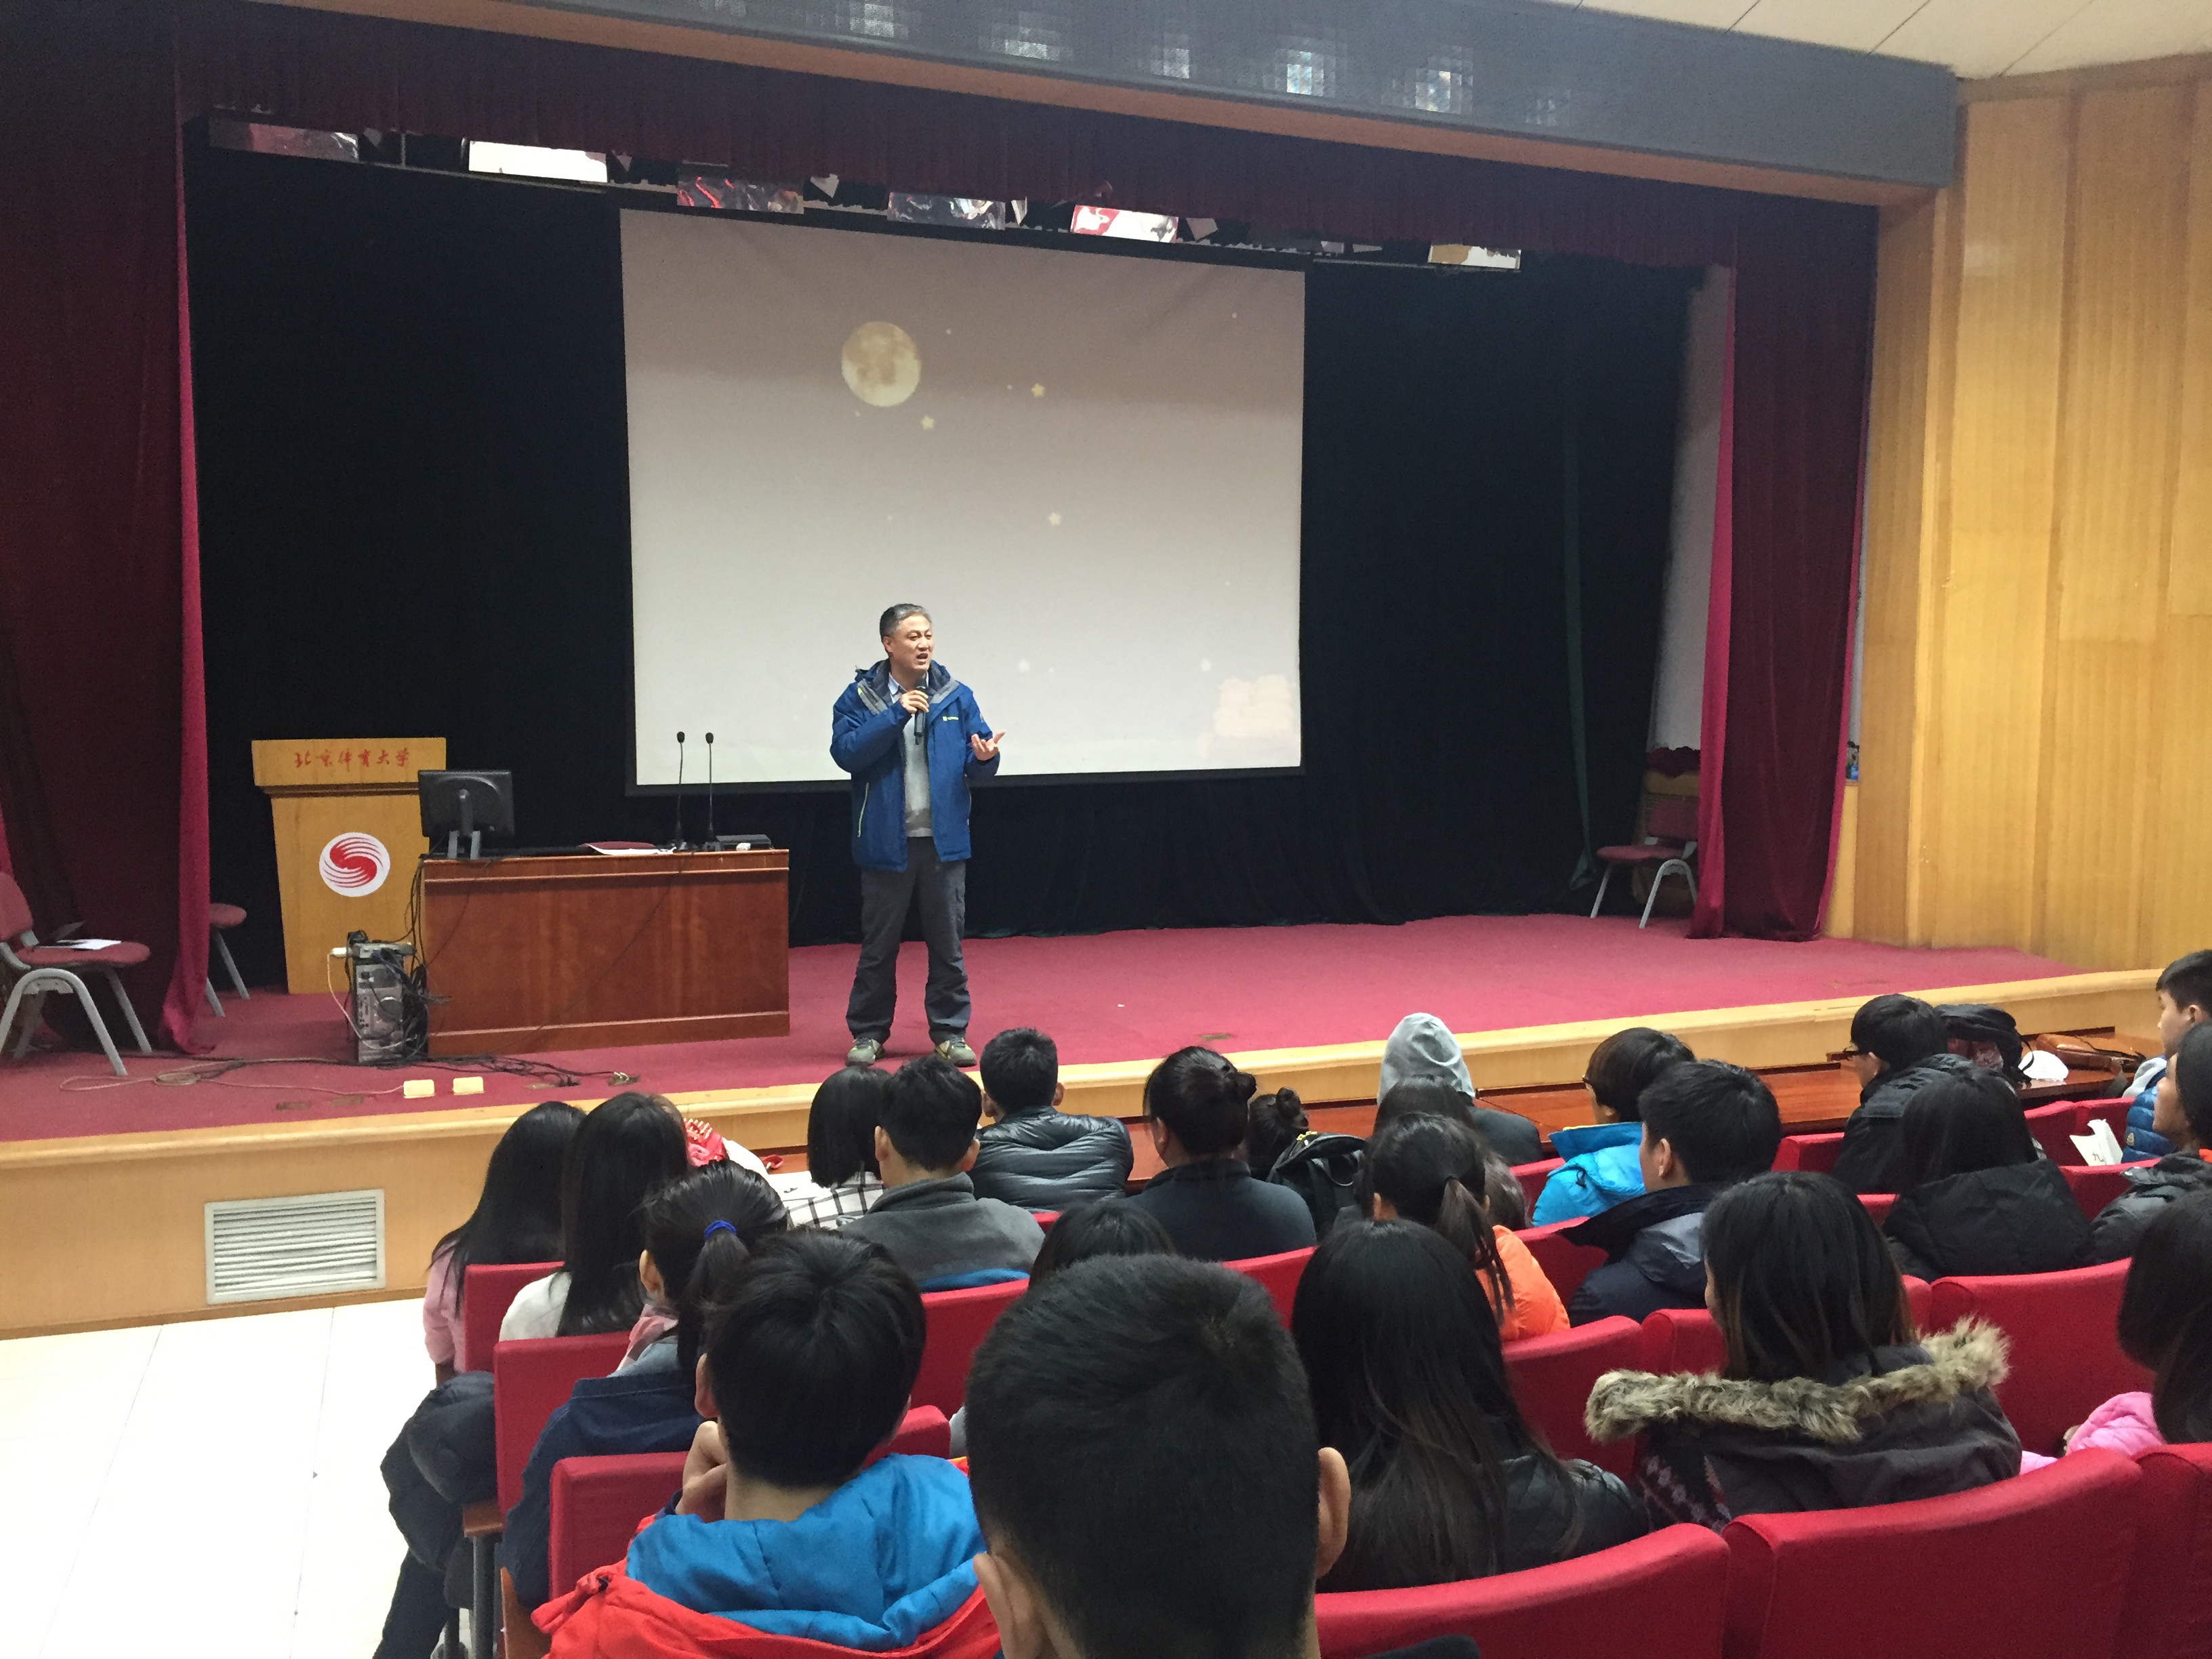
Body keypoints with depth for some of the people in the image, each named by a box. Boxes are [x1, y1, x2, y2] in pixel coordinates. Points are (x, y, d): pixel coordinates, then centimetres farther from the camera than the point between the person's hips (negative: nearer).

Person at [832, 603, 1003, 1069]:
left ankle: (950, 1031, 19)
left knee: (948, 943, 8)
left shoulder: (957, 697, 4)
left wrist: (984, 757, -19)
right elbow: (845, 751, -16)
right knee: (879, 944, 8)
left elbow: (979, 763, 5)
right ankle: (868, 1033, 21)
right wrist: (895, 715, -21)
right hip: (885, 842, -2)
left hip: (944, 840, 2)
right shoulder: (860, 696, -2)